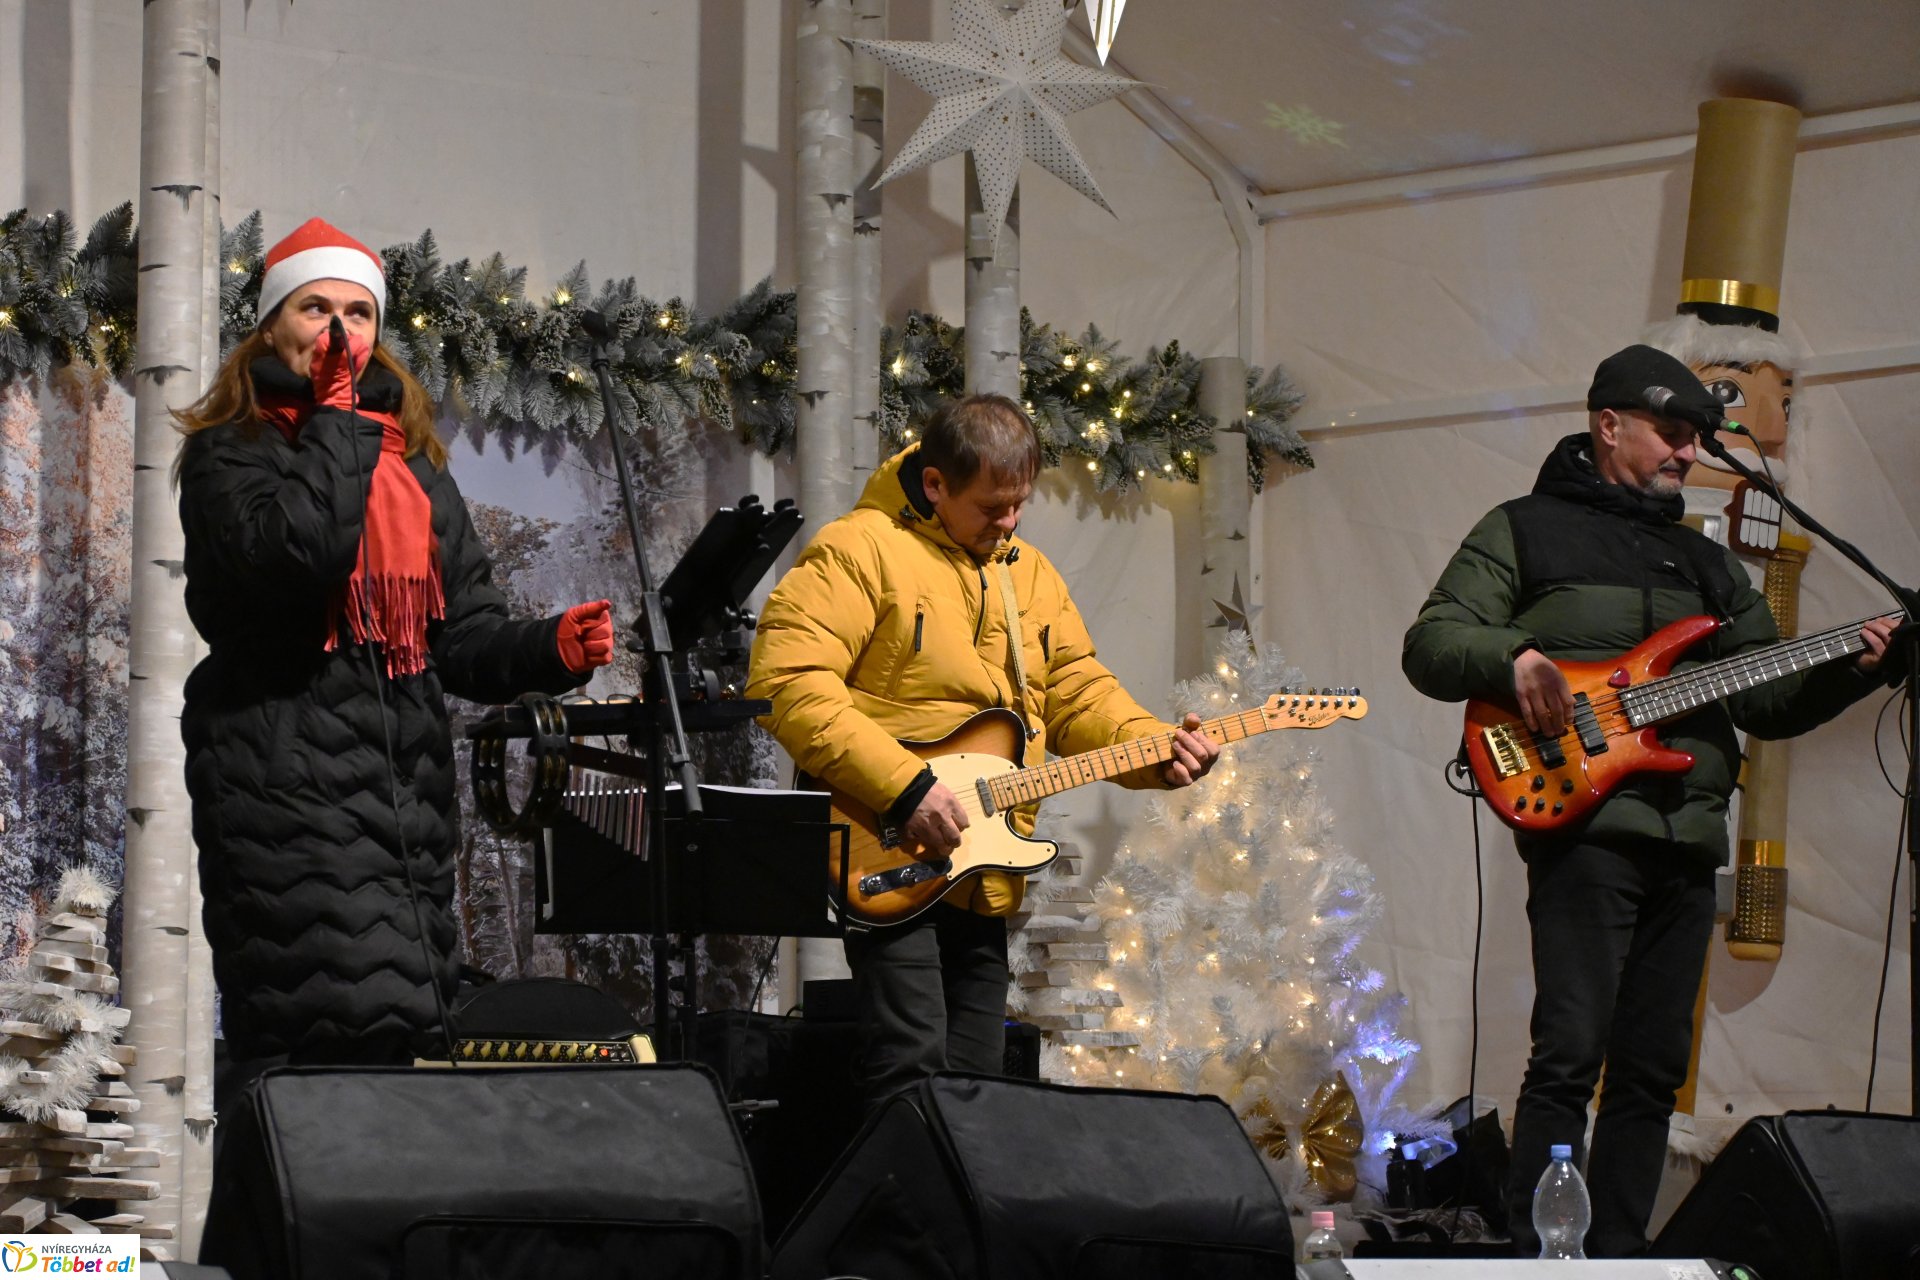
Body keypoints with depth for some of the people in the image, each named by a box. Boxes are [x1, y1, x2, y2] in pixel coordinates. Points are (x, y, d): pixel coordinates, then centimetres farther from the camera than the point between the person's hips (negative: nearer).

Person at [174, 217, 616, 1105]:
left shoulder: (414, 467, 22)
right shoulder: (230, 454, 4)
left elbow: (464, 638, 17)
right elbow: (292, 555, -18)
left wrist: (550, 650, -4)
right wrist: (337, 419, -5)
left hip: (407, 783, 6)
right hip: (286, 778, -6)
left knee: (398, 1034, 1)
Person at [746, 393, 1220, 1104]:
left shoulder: (1030, 575, 17)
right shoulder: (861, 551, -9)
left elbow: (1080, 693, 18)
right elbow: (785, 681, -18)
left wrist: (1155, 751, -3)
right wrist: (902, 786, -22)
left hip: (982, 877, 8)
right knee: (912, 1072, -16)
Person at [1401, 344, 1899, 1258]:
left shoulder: (1706, 564, 24)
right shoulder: (1526, 531, 7)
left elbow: (1768, 699, 21)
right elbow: (1430, 646, 1)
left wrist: (1853, 666, 4)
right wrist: (1513, 659, -18)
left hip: (1688, 840, 6)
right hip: (1583, 823, -6)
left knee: (1653, 1070, 6)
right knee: (1570, 1055, -15)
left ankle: (1616, 1259, 11)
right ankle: (1536, 1261, -14)